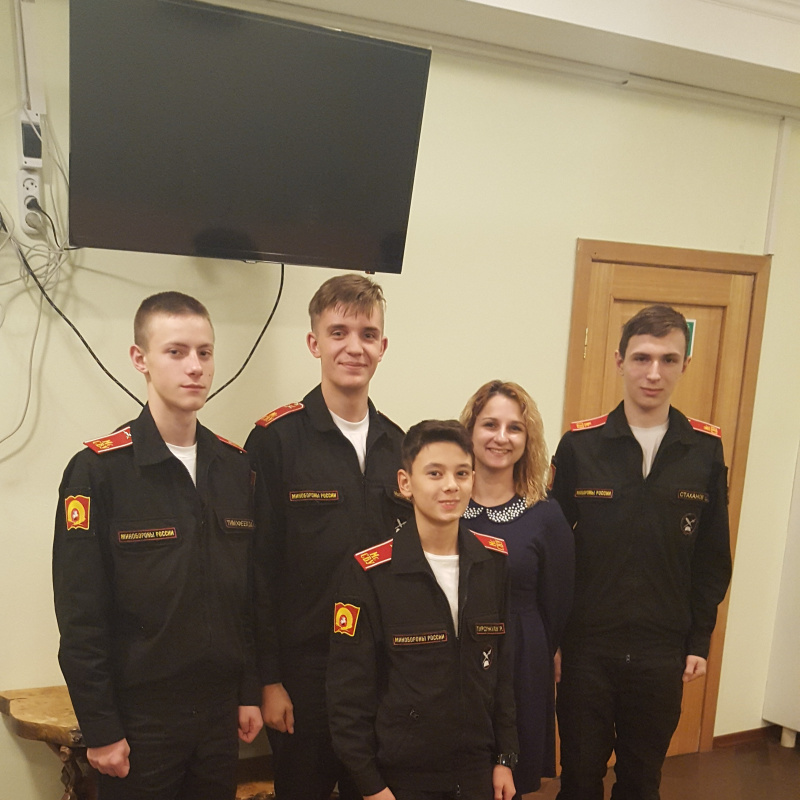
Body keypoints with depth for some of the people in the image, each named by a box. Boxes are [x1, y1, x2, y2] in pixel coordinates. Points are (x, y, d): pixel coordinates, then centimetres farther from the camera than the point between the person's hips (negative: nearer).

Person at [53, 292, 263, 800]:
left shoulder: (236, 467, 1)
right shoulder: (99, 470, -13)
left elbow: (250, 591, 6)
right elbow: (80, 615, -12)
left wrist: (251, 691, 6)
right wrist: (100, 729, -10)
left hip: (220, 710, 4)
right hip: (140, 715, -4)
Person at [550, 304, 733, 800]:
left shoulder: (706, 449, -4)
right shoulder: (580, 444, -9)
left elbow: (712, 559, 3)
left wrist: (700, 641, 3)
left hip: (664, 652, 2)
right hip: (587, 647, -1)